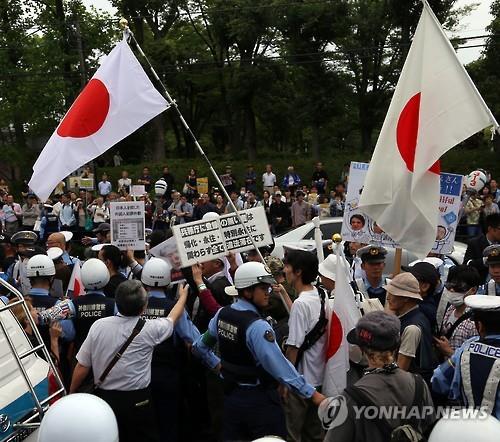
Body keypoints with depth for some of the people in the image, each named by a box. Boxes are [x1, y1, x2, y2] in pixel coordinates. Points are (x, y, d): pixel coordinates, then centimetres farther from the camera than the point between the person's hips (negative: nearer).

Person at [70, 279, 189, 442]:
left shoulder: (98, 325, -10)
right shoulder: (149, 329, -14)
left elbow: (82, 366, -4)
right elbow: (173, 318, 7)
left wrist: (71, 394, 13)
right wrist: (183, 295, 26)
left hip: (104, 397, 3)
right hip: (137, 401, -3)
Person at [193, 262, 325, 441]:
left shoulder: (222, 314, -2)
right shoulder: (257, 326, -24)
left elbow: (203, 344, 13)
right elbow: (279, 366, -26)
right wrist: (312, 393, -22)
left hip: (231, 393, 7)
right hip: (259, 398, -7)